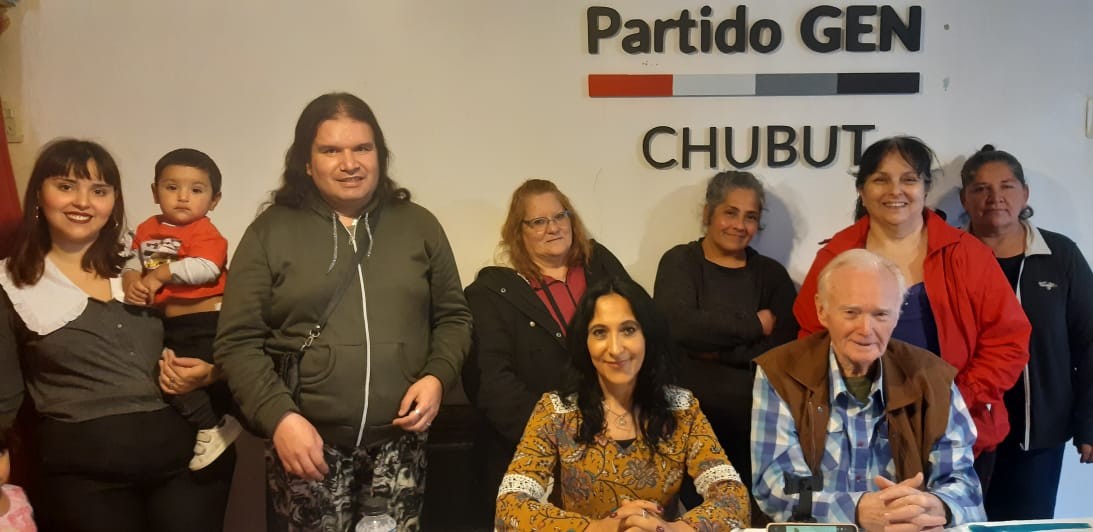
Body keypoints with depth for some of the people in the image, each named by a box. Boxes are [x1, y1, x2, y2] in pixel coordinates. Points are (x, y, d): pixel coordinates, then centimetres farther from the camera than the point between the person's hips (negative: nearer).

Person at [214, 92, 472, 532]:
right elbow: (238, 341, -2)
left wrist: (437, 376, -5)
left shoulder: (419, 225, 8)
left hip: (398, 441, 2)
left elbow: (453, 316, 12)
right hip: (307, 439, -1)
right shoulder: (270, 231, 1)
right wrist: (279, 416, -13)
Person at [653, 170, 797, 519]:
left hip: (755, 417, 2)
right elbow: (678, 325, -13)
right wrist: (754, 324, -5)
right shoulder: (680, 262, 6)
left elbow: (784, 349, -1)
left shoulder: (771, 274, 12)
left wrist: (713, 348, -7)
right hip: (689, 412, -1)